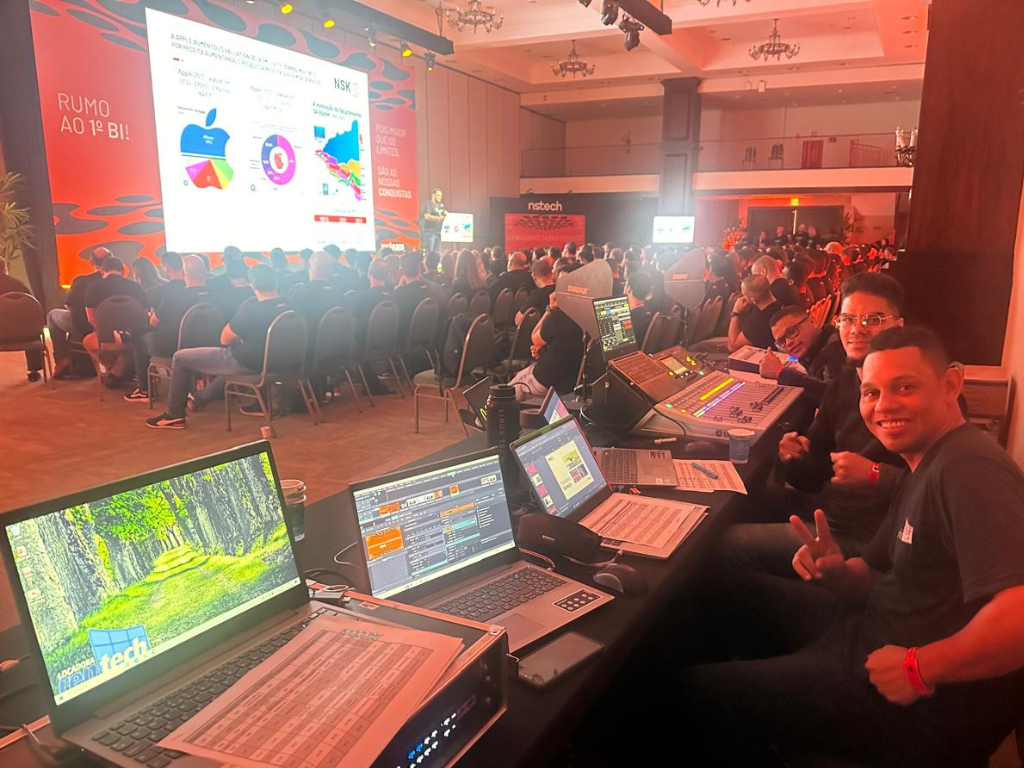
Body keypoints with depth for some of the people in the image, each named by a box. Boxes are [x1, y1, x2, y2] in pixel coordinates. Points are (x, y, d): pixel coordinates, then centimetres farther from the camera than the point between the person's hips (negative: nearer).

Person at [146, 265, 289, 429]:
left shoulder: (251, 308, -26)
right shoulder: (286, 305, -4)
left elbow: (225, 339, -13)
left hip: (245, 364, -8)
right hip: (269, 361, 8)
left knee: (180, 358, 6)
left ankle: (174, 415, 15)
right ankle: (201, 400, 49)